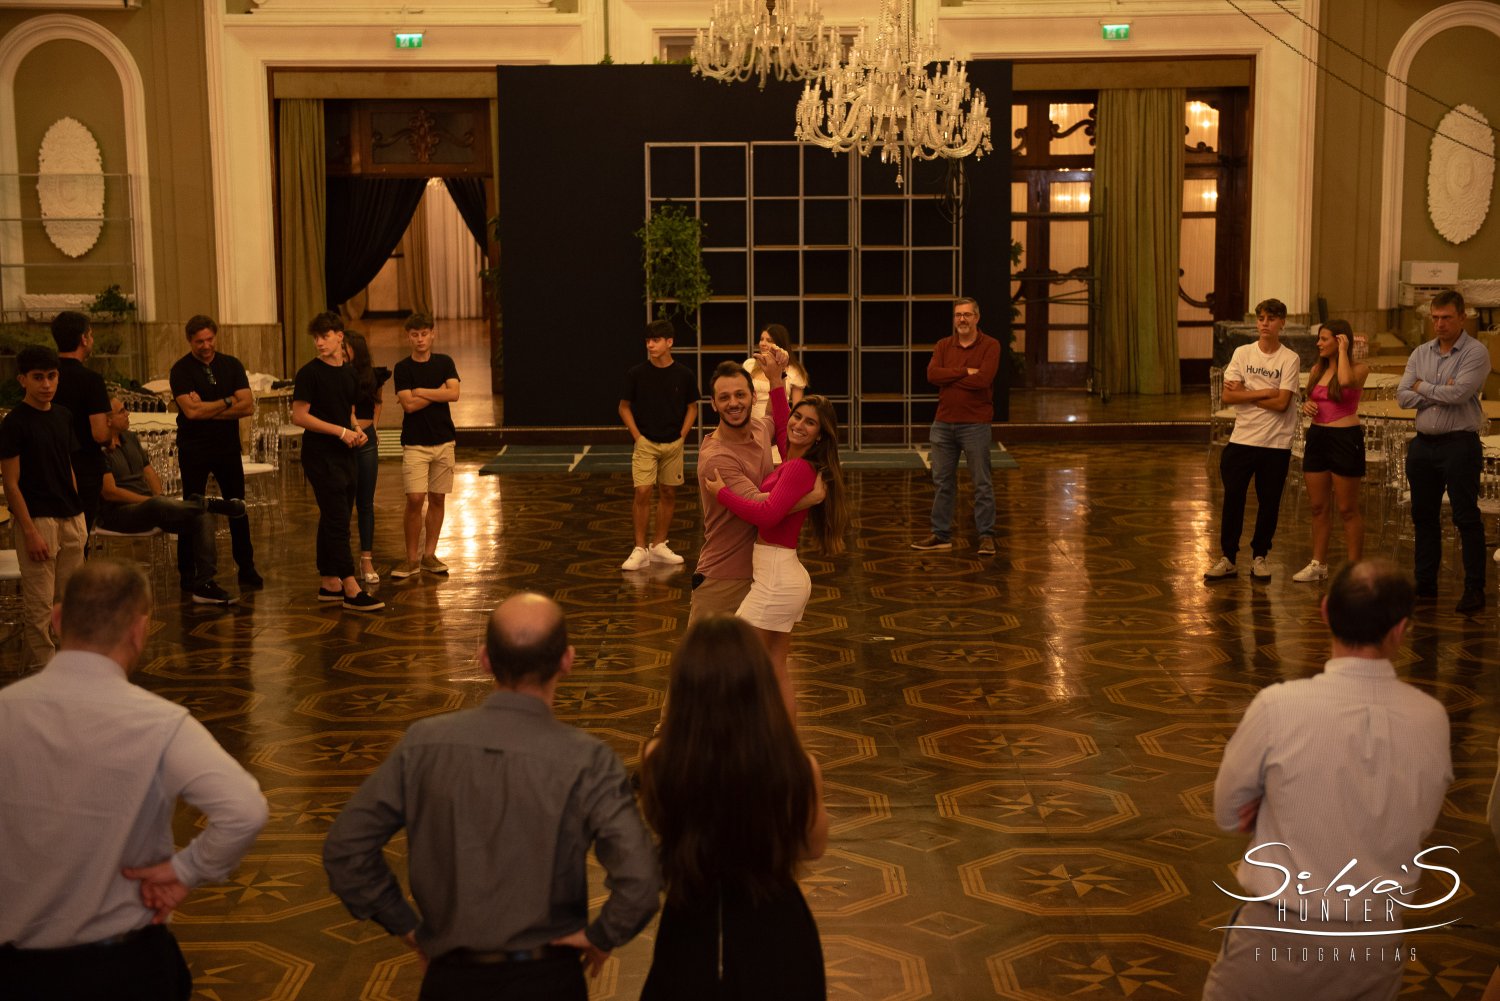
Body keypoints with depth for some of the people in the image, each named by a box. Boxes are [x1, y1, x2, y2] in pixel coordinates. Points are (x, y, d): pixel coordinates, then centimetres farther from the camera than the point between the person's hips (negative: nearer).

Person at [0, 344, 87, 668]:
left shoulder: (63, 417, 10)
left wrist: (78, 513, 14)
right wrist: (30, 532, -15)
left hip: (71, 518, 6)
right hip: (38, 519, -6)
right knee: (39, 603, -2)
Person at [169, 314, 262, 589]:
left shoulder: (232, 365, 3)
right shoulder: (181, 370, -7)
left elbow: (248, 406, -8)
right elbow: (191, 411, -21)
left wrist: (207, 409, -15)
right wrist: (227, 402, -11)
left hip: (228, 447, 3)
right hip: (194, 450, -3)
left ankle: (246, 567, 19)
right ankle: (187, 572, 13)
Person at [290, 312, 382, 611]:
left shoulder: (349, 372, 12)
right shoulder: (310, 373, -9)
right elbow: (299, 416, -12)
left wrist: (357, 430, 1)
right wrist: (341, 431, -15)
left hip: (343, 454, 7)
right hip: (320, 455, -7)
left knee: (334, 521, 11)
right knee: (337, 520, -9)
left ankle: (329, 583, 19)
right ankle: (352, 590, -9)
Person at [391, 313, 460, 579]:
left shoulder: (444, 363, 5)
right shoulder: (403, 368, -2)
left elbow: (454, 394, -11)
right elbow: (408, 405, -13)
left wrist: (420, 391, -11)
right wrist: (438, 392, -8)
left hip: (443, 440, 3)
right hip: (415, 443, -3)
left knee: (437, 499, 6)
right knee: (415, 499, -10)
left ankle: (429, 555, 16)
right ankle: (411, 559, 1)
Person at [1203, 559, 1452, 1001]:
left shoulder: (1279, 706, -18)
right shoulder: (1432, 718, -8)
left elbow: (1228, 813, -4)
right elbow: (1419, 824, 7)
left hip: (1279, 934, -3)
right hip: (1378, 940, 3)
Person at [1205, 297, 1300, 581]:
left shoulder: (1290, 359, -4)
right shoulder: (1242, 353, 2)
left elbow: (1282, 403, -13)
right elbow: (1228, 396, -6)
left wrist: (1244, 394, -10)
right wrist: (1264, 392, -12)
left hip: (1276, 443, -1)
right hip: (1242, 439, 1)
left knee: (1268, 502, 7)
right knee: (1232, 498, 2)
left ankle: (1259, 557, 21)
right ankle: (1227, 558, 11)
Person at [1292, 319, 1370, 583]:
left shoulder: (1358, 368, -7)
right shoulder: (1316, 370, 11)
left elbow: (1345, 380, -30)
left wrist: (1343, 350, -17)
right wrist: (1306, 407, -2)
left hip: (1345, 439, -6)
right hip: (1317, 437, 6)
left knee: (1347, 509, 0)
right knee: (1317, 507, 10)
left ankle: (1354, 568, 8)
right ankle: (1318, 564, 20)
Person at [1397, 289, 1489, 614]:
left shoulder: (1475, 353, -7)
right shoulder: (1420, 354, 10)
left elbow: (1458, 393, -20)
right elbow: (1402, 396, 1)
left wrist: (1422, 387, -5)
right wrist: (1440, 393, -12)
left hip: (1459, 444, -6)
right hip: (1423, 443, 6)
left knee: (1466, 518, -3)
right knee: (1423, 517, 12)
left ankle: (1474, 589, 3)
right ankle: (1425, 583, 21)